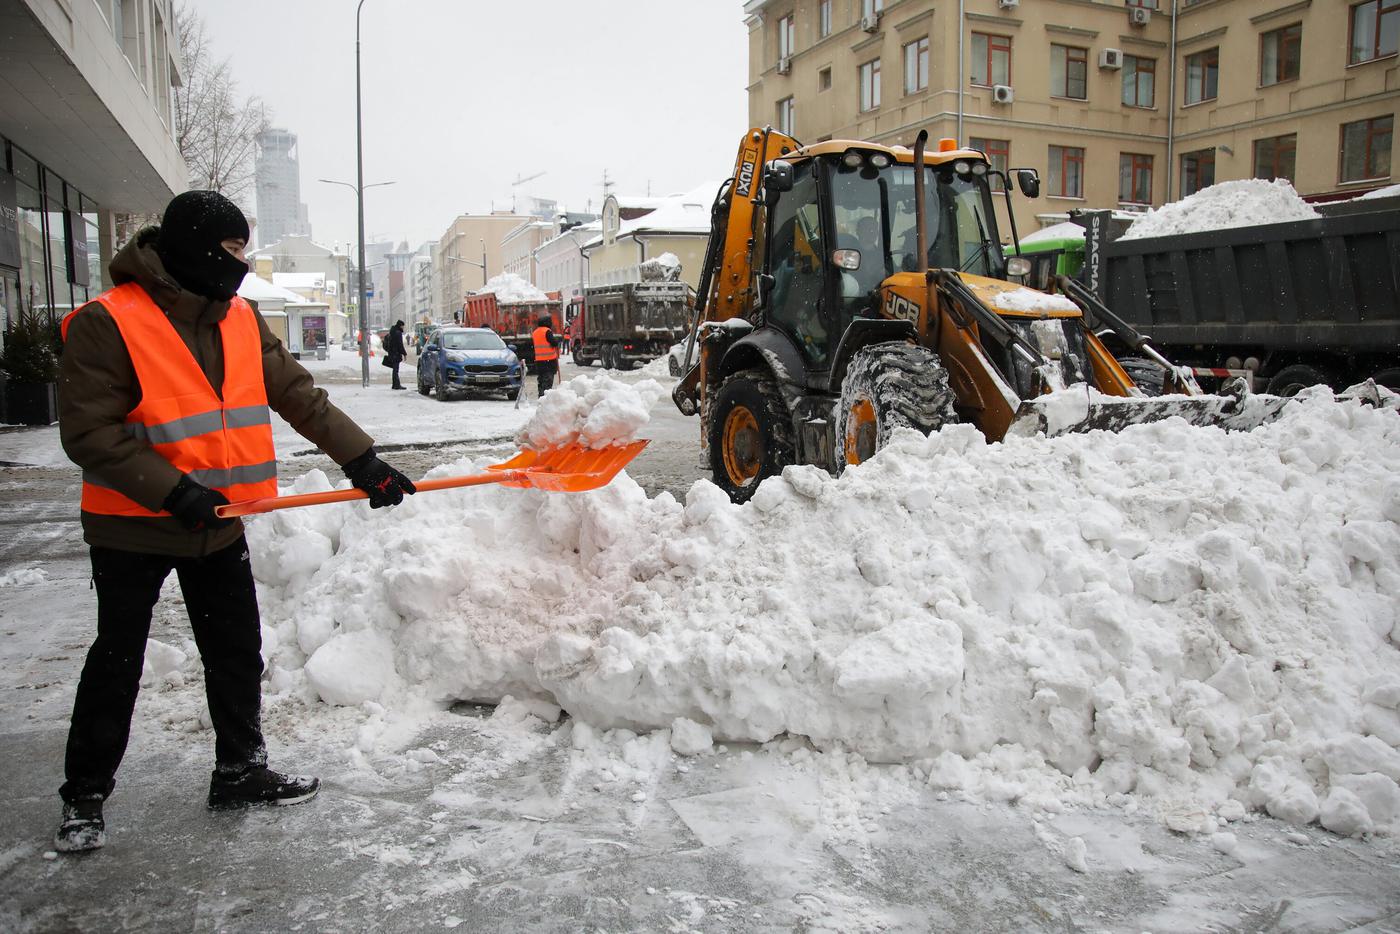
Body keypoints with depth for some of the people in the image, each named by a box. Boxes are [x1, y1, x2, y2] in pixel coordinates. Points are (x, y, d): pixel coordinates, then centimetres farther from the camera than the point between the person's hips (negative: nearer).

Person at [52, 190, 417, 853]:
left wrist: (360, 458, -6)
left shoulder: (238, 318, 3)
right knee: (115, 666, 8)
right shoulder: (108, 322, -17)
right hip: (133, 529, -6)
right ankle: (84, 796, 26)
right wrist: (174, 491, -25)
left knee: (238, 654, 13)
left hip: (219, 525, 6)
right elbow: (88, 432, -19)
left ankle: (240, 770, 30)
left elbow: (298, 396, 2)